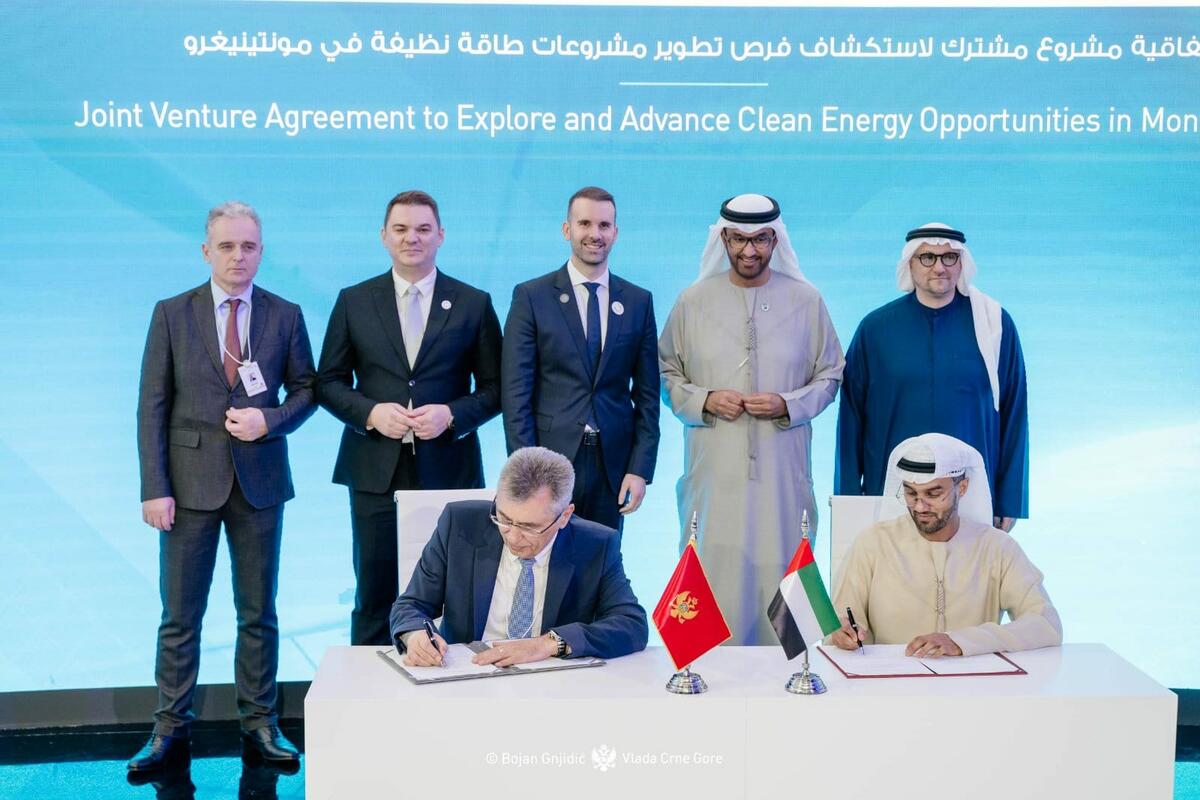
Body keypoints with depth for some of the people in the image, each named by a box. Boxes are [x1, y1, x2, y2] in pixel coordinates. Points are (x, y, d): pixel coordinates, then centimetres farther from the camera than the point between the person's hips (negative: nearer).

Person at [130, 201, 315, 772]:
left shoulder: (285, 316, 3)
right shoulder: (172, 314, 1)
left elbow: (305, 389, 9)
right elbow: (152, 406, -2)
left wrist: (270, 420, -12)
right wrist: (155, 488, -8)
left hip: (260, 483, 1)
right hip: (190, 482, -1)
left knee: (258, 613, 9)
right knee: (179, 616, 6)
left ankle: (259, 722, 20)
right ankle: (171, 726, 17)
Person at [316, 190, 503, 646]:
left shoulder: (474, 304, 5)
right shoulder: (353, 302, 7)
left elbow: (494, 389, 6)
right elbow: (329, 382, 9)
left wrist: (452, 415, -12)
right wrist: (370, 412, -10)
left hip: (449, 471, -1)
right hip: (376, 473, 1)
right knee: (374, 597, 6)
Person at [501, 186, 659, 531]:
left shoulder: (639, 302, 8)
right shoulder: (531, 296, 0)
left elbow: (647, 393, 8)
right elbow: (516, 394, -4)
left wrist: (640, 469, 0)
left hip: (612, 466, 2)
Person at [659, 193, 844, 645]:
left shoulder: (806, 300, 4)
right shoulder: (694, 300, 6)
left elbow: (830, 376, 10)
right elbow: (667, 373, 11)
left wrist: (788, 405, -9)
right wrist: (703, 401, -8)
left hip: (782, 471, 0)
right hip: (714, 470, 0)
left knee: (778, 573, 2)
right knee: (712, 576, 0)